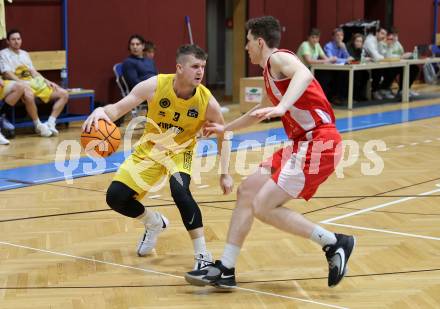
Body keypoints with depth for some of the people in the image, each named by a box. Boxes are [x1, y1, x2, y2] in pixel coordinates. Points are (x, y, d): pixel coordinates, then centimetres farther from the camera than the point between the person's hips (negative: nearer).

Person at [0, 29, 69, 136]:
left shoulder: (25, 54, 23)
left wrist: (46, 81, 5)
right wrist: (22, 83, -25)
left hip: (35, 82, 7)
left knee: (64, 94, -5)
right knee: (29, 95, -44)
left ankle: (50, 123, -11)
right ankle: (38, 126, -23)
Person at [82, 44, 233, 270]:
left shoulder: (207, 102, -22)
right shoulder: (155, 86, -23)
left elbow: (223, 136, -4)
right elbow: (118, 108, -20)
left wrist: (225, 173, -1)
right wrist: (101, 112, -43)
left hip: (180, 151, -2)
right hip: (150, 148, 2)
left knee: (179, 190, -34)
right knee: (115, 197, -7)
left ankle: (203, 256, -21)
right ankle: (154, 223, 25)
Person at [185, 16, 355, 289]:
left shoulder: (279, 58, -7)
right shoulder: (270, 70, 23)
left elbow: (305, 74, -32)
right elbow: (263, 110, 42)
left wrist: (281, 107, -45)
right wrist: (225, 128, 52)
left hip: (318, 142, -10)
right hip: (303, 143, 10)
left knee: (263, 206, -14)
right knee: (247, 190, 9)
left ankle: (334, 243, -4)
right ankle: (225, 269, 12)